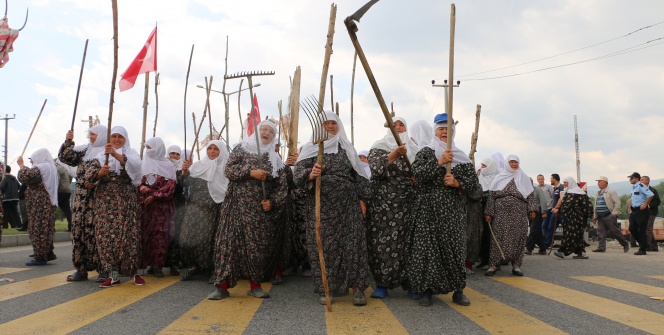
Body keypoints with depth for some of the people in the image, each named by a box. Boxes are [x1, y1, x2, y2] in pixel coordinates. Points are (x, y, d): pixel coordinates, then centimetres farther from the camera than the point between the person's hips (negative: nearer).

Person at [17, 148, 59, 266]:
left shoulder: (40, 168, -14)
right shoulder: (51, 167, 15)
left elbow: (24, 177, -22)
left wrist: (21, 165, -8)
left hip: (39, 204, -9)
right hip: (48, 203, 9)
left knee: (38, 230, -5)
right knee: (45, 229, 14)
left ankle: (40, 257, -3)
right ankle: (48, 254, 18)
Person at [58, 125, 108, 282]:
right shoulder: (84, 150, 18)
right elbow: (65, 158, 12)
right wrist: (68, 142, -1)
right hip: (82, 197, 6)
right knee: (79, 230, 4)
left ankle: (103, 269, -1)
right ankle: (81, 269, 11)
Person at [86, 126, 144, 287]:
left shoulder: (131, 153, 9)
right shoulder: (101, 156, 14)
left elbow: (135, 165, -15)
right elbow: (88, 176, 1)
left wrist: (116, 154, -28)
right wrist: (100, 172, -20)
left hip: (126, 200, -2)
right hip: (105, 201, 2)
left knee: (129, 234, -5)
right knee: (107, 235, -3)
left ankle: (133, 271, 8)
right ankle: (113, 275, 2)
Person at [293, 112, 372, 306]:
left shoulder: (347, 148, 12)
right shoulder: (310, 148, 4)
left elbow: (359, 175, 13)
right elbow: (298, 173, -6)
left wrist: (362, 199, 6)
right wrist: (310, 174, -27)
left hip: (348, 204, 2)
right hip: (321, 206, -1)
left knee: (353, 243, -3)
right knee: (324, 245, -1)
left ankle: (357, 287, 2)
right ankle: (325, 289, 9)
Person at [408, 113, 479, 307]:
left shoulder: (462, 157, 12)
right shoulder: (426, 152, 6)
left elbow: (475, 184, 7)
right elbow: (417, 174, -11)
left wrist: (457, 183, -11)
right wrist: (439, 162, -17)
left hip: (454, 211, 2)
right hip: (429, 209, -2)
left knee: (455, 248, 2)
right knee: (428, 247, -5)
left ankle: (458, 290, 13)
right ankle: (426, 290, 4)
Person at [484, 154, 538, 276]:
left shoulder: (524, 178, 14)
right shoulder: (499, 177, 11)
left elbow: (531, 195, 10)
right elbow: (491, 195, 6)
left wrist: (532, 209, -4)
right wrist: (489, 212, -1)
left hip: (519, 214, 1)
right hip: (501, 213, -1)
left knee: (518, 238, 0)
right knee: (498, 238, -4)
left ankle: (516, 265, 9)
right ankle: (493, 265, 0)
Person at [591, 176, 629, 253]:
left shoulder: (611, 192, -7)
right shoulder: (598, 193, 17)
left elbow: (617, 203, -11)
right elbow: (596, 205, 22)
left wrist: (614, 213, -14)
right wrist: (595, 216, 18)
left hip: (609, 216, -7)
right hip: (600, 217, 7)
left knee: (615, 231, -1)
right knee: (600, 232, 1)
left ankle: (625, 244, 16)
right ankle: (601, 247, 3)